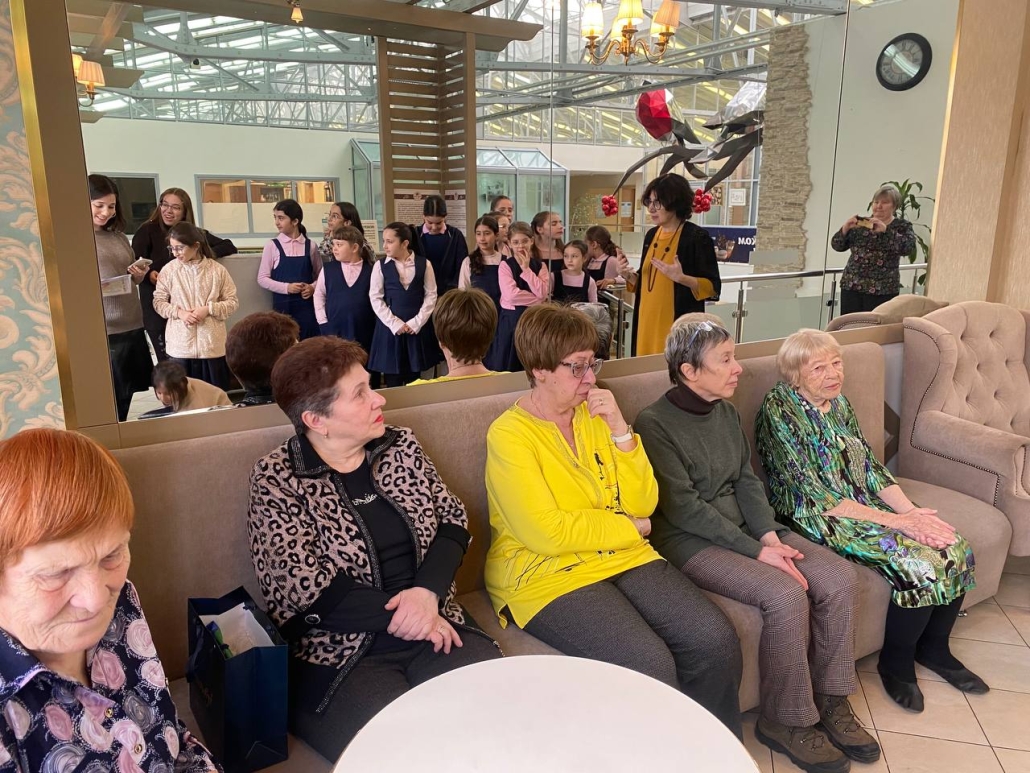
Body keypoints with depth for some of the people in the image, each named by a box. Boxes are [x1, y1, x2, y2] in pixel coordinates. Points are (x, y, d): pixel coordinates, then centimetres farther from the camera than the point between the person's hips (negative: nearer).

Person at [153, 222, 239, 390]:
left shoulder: (217, 270, -4)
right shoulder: (169, 270, 0)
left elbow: (232, 301, 0)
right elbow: (158, 301, 5)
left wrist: (208, 309, -15)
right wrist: (179, 312, -12)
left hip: (213, 345, -1)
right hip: (180, 346, 1)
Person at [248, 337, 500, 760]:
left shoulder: (401, 445, 8)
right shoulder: (277, 480, -8)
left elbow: (452, 519, 6)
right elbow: (305, 588, -14)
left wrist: (427, 591, -12)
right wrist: (403, 615, -14)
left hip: (433, 625, 5)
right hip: (340, 650, -4)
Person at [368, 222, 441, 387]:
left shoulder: (424, 264, -1)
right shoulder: (380, 266, 0)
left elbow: (431, 296, 0)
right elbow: (376, 298, -2)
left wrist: (416, 322, -9)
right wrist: (394, 324, -10)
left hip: (418, 326, 0)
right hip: (390, 326, 0)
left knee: (414, 381, 7)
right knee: (392, 381, 2)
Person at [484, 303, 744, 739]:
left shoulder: (594, 415, 8)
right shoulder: (509, 435, -11)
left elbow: (643, 504, 3)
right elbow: (547, 534, -19)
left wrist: (620, 431, -9)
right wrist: (630, 527, -7)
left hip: (623, 557, 6)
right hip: (547, 574, -6)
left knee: (716, 640, -12)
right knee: (649, 664, -26)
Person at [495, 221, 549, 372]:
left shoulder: (540, 265, 6)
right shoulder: (505, 265, -4)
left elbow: (543, 293, -10)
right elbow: (511, 295, -17)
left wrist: (526, 269, -9)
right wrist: (537, 299, -11)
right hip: (512, 319, -3)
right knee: (509, 366, 2)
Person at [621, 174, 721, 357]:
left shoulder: (697, 237, -10)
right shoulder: (651, 235, 10)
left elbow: (713, 287, -11)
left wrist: (681, 278, -26)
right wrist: (630, 275, -2)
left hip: (679, 326, -6)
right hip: (647, 322, 6)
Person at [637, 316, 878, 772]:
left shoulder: (726, 413, 8)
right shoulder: (654, 424, -16)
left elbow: (747, 481, 8)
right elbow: (684, 508, -19)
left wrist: (769, 535, -10)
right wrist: (756, 550, -20)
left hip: (744, 528, 8)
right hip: (690, 542, -8)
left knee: (839, 577, -9)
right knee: (786, 595, -26)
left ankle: (830, 700, 7)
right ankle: (785, 720, -3)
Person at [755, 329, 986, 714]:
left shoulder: (838, 402, 6)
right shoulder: (779, 413, -19)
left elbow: (871, 467, 7)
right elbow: (816, 497, -21)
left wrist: (911, 510, -11)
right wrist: (896, 522, -21)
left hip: (864, 501, 8)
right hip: (816, 519, -7)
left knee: (956, 548, -7)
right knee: (920, 561, -22)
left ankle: (934, 648, 16)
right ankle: (897, 663, 3)